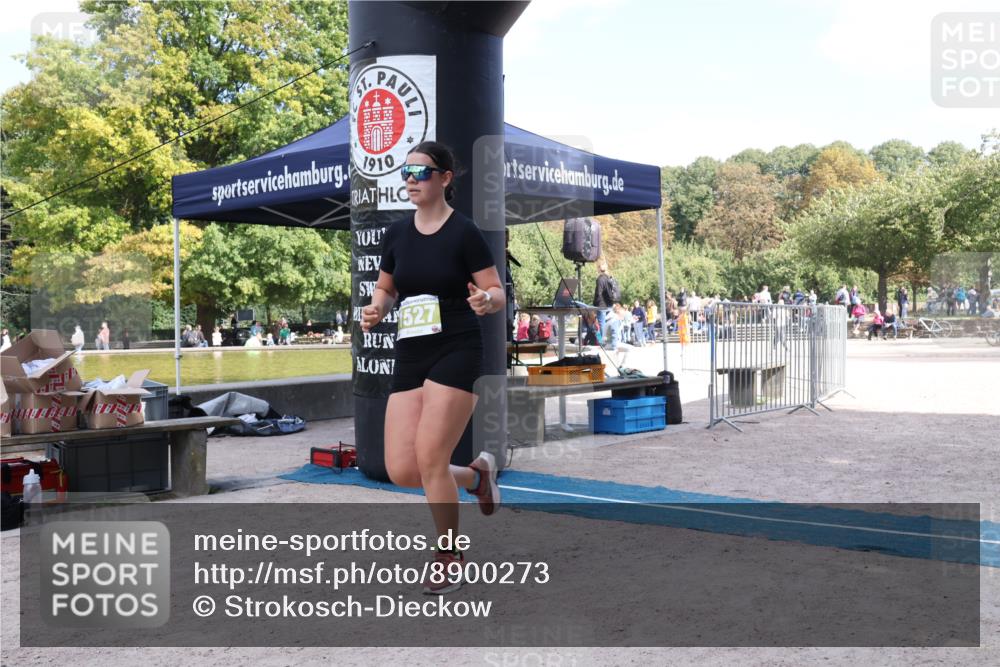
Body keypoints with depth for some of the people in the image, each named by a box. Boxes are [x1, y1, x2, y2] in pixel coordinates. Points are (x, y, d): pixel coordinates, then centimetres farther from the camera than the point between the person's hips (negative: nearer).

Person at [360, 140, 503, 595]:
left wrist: (485, 301, -29)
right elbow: (385, 288, 20)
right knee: (400, 470, -1)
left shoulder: (464, 232, -8)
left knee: (429, 460, -10)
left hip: (456, 352, -6)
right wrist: (376, 310, -2)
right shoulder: (397, 234, 8)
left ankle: (449, 561, 13)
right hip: (410, 355, 6)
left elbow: (498, 293, -6)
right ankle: (477, 475, 30)